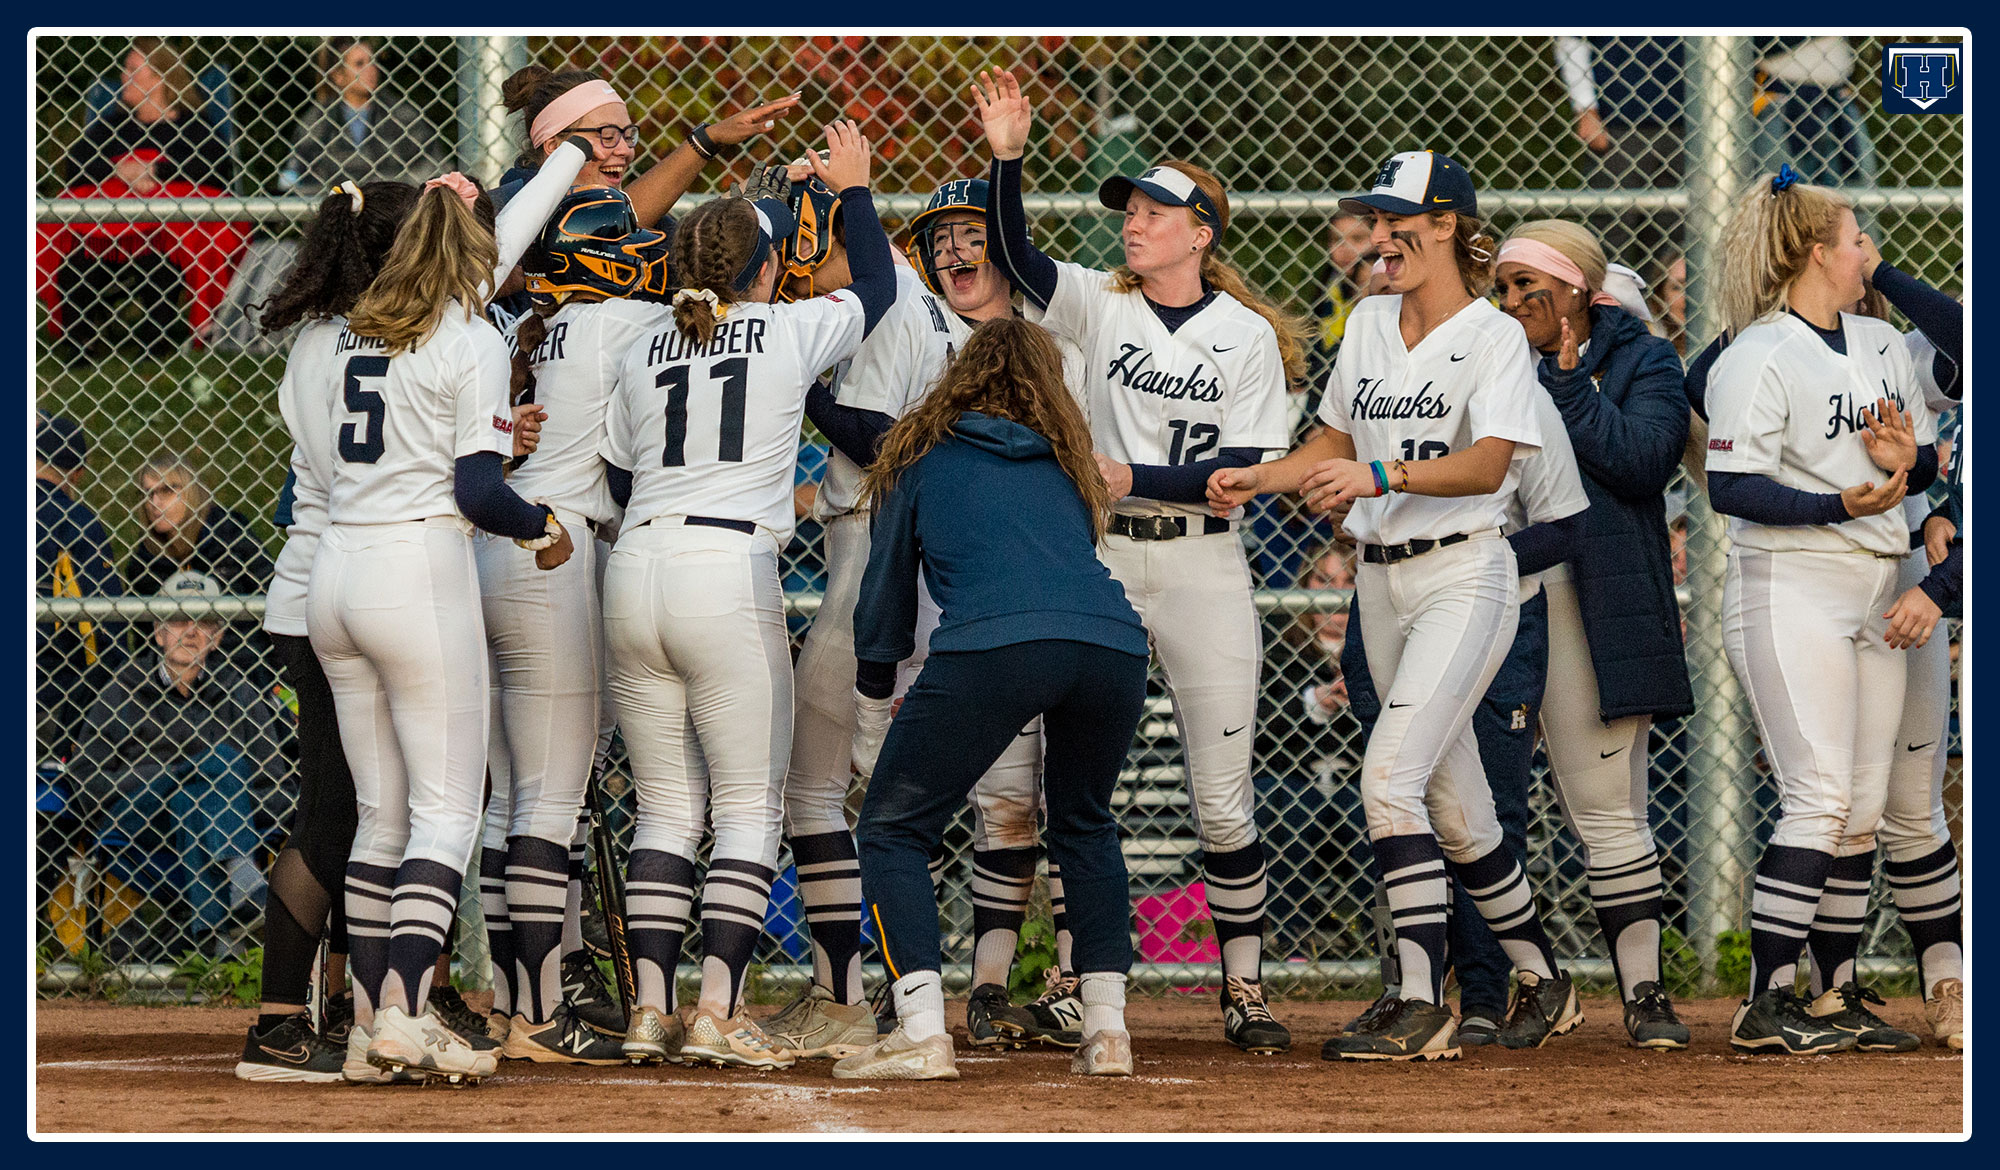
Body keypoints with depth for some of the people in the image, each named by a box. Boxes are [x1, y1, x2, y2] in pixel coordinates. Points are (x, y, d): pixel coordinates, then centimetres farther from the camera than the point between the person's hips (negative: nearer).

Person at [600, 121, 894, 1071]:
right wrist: (852, 189, 33)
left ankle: (650, 1010, 4)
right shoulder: (790, 334, 1)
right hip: (731, 576, -5)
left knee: (666, 807, 10)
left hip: (635, 570, 5)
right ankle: (717, 1014, -9)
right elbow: (876, 286, 19)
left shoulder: (643, 355, 13)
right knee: (748, 809, 0)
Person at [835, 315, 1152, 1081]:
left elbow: (884, 598, 26)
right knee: (1084, 825, 28)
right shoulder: (1068, 467, 33)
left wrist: (872, 725, 37)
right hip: (1115, 639, 4)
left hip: (993, 643, -4)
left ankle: (922, 1034, -6)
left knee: (895, 829, 9)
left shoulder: (925, 459, 23)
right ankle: (1106, 1031, 21)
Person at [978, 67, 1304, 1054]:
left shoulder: (1246, 336, -1)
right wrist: (1007, 158, -25)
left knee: (1222, 802, -1)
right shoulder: (1100, 308, 4)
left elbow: (1245, 468, -7)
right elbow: (1015, 256, -12)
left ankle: (1245, 990, 10)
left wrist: (1134, 478, -16)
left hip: (1201, 570, -2)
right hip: (1100, 564, 2)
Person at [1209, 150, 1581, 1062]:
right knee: (1453, 808, 11)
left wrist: (1381, 476, -34)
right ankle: (1543, 984, 25)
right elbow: (1336, 443, 20)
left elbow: (1487, 466, -22)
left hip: (1464, 574, -7)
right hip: (1381, 578, 7)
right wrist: (1258, 478, 3)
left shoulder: (1494, 336, -9)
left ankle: (1422, 1011, -21)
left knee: (1390, 774, -21)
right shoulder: (1368, 323, 12)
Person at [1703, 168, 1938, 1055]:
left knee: (1863, 808, 7)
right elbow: (1732, 487, -17)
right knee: (1820, 799, -14)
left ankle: (1839, 994, 14)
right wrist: (1841, 504, -26)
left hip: (1874, 597, 8)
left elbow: (1928, 464, 18)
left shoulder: (1883, 344, 15)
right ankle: (1766, 1005, -13)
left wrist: (1905, 460, -5)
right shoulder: (1757, 358, -10)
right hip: (1791, 591, -8)